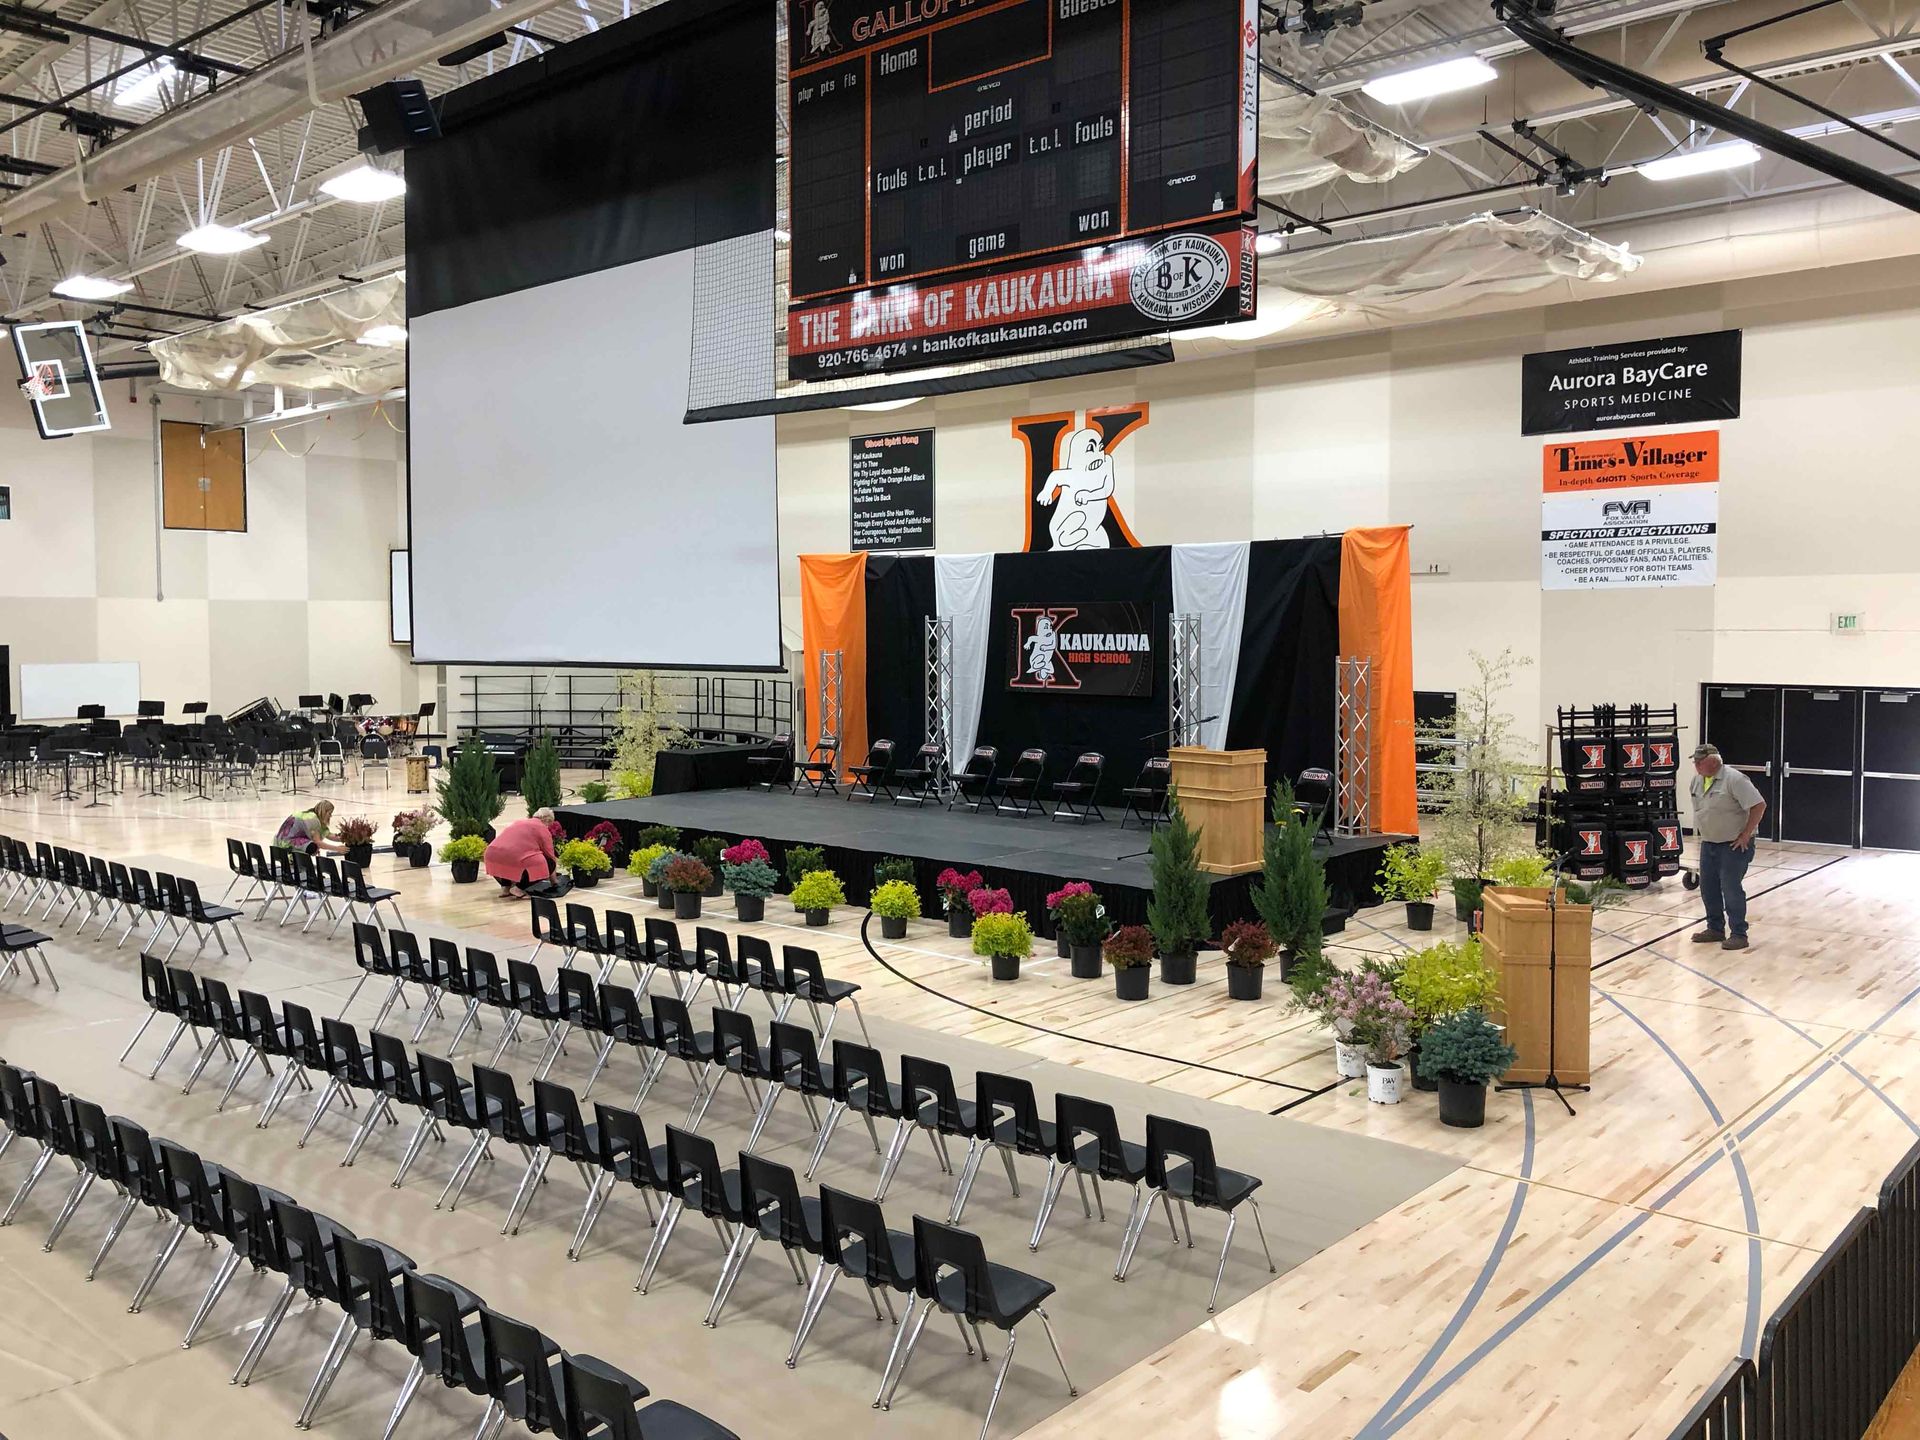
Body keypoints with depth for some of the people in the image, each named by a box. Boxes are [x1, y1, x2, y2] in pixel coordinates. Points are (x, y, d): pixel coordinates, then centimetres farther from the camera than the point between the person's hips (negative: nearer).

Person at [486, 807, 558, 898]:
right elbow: (550, 856, 12)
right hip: (515, 859, -8)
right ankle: (519, 888, -2)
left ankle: (505, 886, 17)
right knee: (548, 864, 7)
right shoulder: (543, 829, 9)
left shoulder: (518, 822, 30)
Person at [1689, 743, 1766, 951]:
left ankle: (1738, 935, 3)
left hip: (1734, 845, -8)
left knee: (1731, 888, -7)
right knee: (1708, 887, 12)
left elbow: (1759, 805, -22)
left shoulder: (1733, 779, -21)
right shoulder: (1697, 780, 4)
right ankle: (1715, 929, 25)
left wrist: (1746, 834, -20)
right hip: (1708, 843, 8)